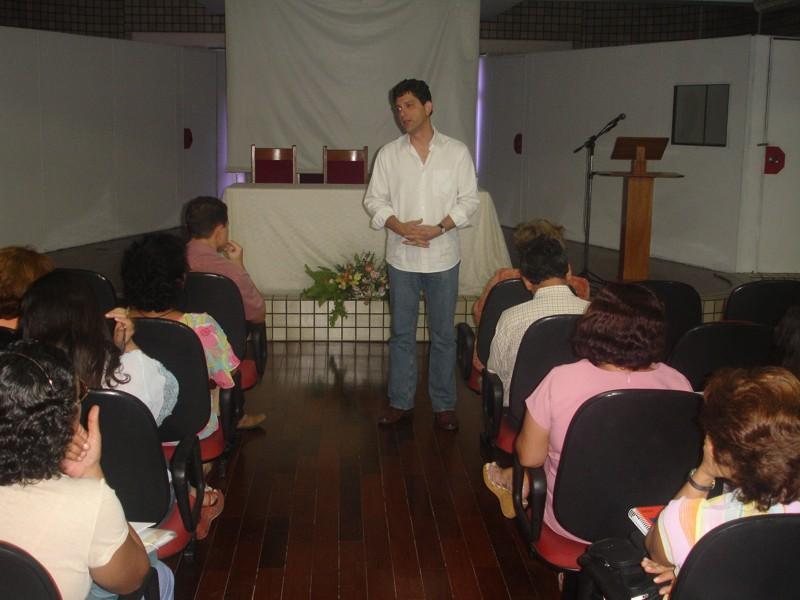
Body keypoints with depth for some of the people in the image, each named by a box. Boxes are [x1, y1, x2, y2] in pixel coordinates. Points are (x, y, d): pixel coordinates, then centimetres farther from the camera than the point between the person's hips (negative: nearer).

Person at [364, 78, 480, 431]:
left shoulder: (456, 152, 0)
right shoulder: (389, 154, 3)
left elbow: (469, 200, -1)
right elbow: (374, 200, 4)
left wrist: (439, 228, -15)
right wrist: (399, 226, -14)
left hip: (442, 257, -1)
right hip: (401, 257, 1)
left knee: (443, 334, 6)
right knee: (401, 333, 9)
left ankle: (444, 405, 17)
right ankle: (400, 402, 20)